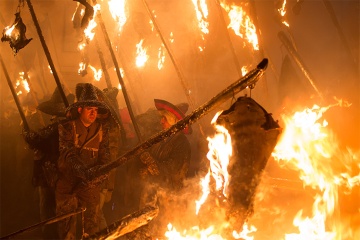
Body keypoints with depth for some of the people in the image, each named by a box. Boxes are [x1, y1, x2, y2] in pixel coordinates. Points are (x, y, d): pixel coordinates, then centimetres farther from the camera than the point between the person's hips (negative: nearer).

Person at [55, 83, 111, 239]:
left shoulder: (102, 130, 7)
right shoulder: (67, 128, -2)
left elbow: (105, 156, 1)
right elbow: (68, 154, -15)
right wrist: (84, 171, -32)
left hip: (90, 184, 2)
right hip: (67, 182, -2)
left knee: (91, 225, 2)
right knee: (67, 225, 3)